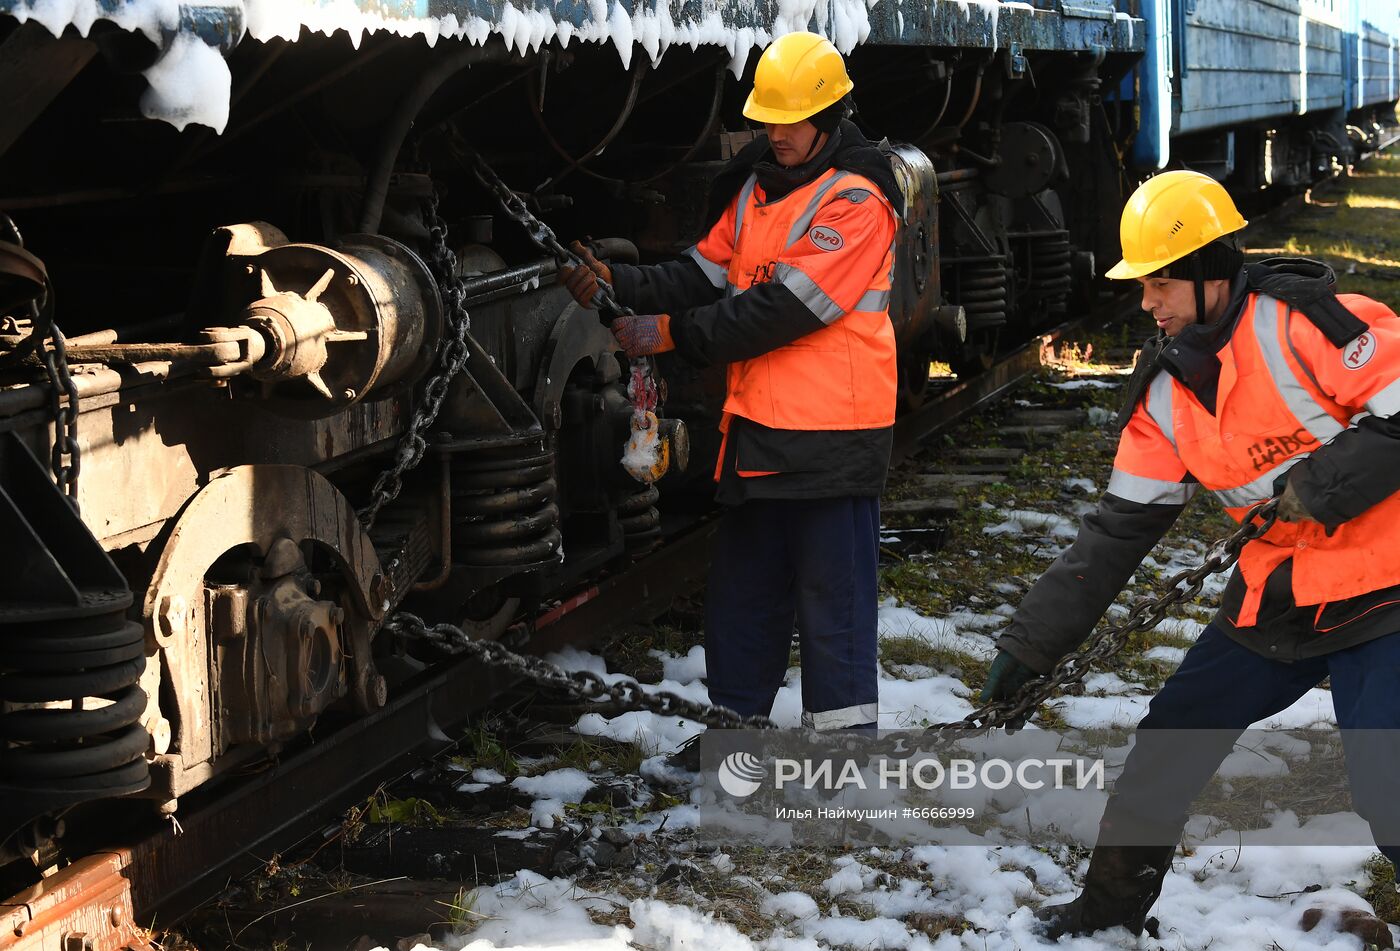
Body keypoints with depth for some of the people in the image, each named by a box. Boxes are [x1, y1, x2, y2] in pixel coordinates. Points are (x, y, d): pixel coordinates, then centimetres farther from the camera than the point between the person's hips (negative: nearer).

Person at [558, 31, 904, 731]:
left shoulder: (856, 201, -13)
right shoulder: (754, 186, 13)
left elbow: (787, 307, -20)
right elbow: (708, 275, 9)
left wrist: (676, 334, -19)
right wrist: (617, 283, -6)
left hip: (830, 432, -8)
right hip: (757, 426, 8)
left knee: (832, 594, -3)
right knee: (741, 587, 16)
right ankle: (734, 716, 28)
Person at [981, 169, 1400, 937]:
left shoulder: (1298, 319, -17)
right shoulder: (1164, 390, 4)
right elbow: (1119, 529, 5)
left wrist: (1320, 485, -25)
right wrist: (1029, 642, 2)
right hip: (1275, 596, 7)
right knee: (1170, 739, 9)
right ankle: (1109, 910, 28)